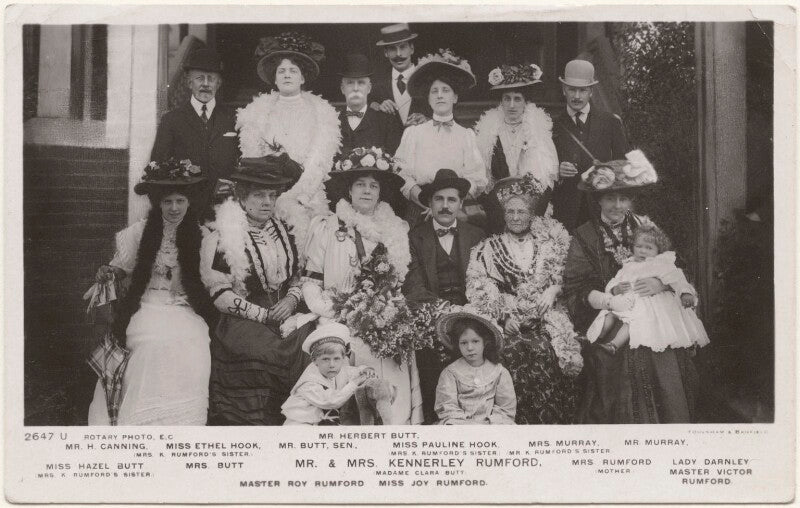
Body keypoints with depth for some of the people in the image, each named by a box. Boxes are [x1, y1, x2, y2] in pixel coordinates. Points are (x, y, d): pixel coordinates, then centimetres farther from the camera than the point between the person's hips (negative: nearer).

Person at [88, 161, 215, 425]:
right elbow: (122, 267, 16)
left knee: (192, 354, -28)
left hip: (188, 312, 0)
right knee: (159, 345, -30)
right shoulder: (140, 232, 6)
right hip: (149, 309, 0)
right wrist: (109, 272, -3)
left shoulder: (200, 235, 5)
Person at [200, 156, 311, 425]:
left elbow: (297, 276, 20)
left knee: (308, 348, -16)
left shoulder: (282, 230, 14)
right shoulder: (219, 237, -4)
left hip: (286, 317, 5)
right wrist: (264, 315, -11)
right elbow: (220, 294, -8)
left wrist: (291, 300, -2)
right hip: (243, 322, -5)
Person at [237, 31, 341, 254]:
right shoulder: (259, 110, 12)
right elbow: (252, 156, 5)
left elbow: (320, 160, 0)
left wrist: (297, 193, -12)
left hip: (308, 193, 0)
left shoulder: (321, 111, 9)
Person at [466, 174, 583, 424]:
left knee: (546, 350, -21)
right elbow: (480, 291, 1)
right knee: (520, 352, -23)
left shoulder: (548, 244, 15)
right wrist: (505, 317, -10)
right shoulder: (488, 250, 9)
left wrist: (552, 290, -5)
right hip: (508, 323, -1)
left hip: (546, 318, 1)